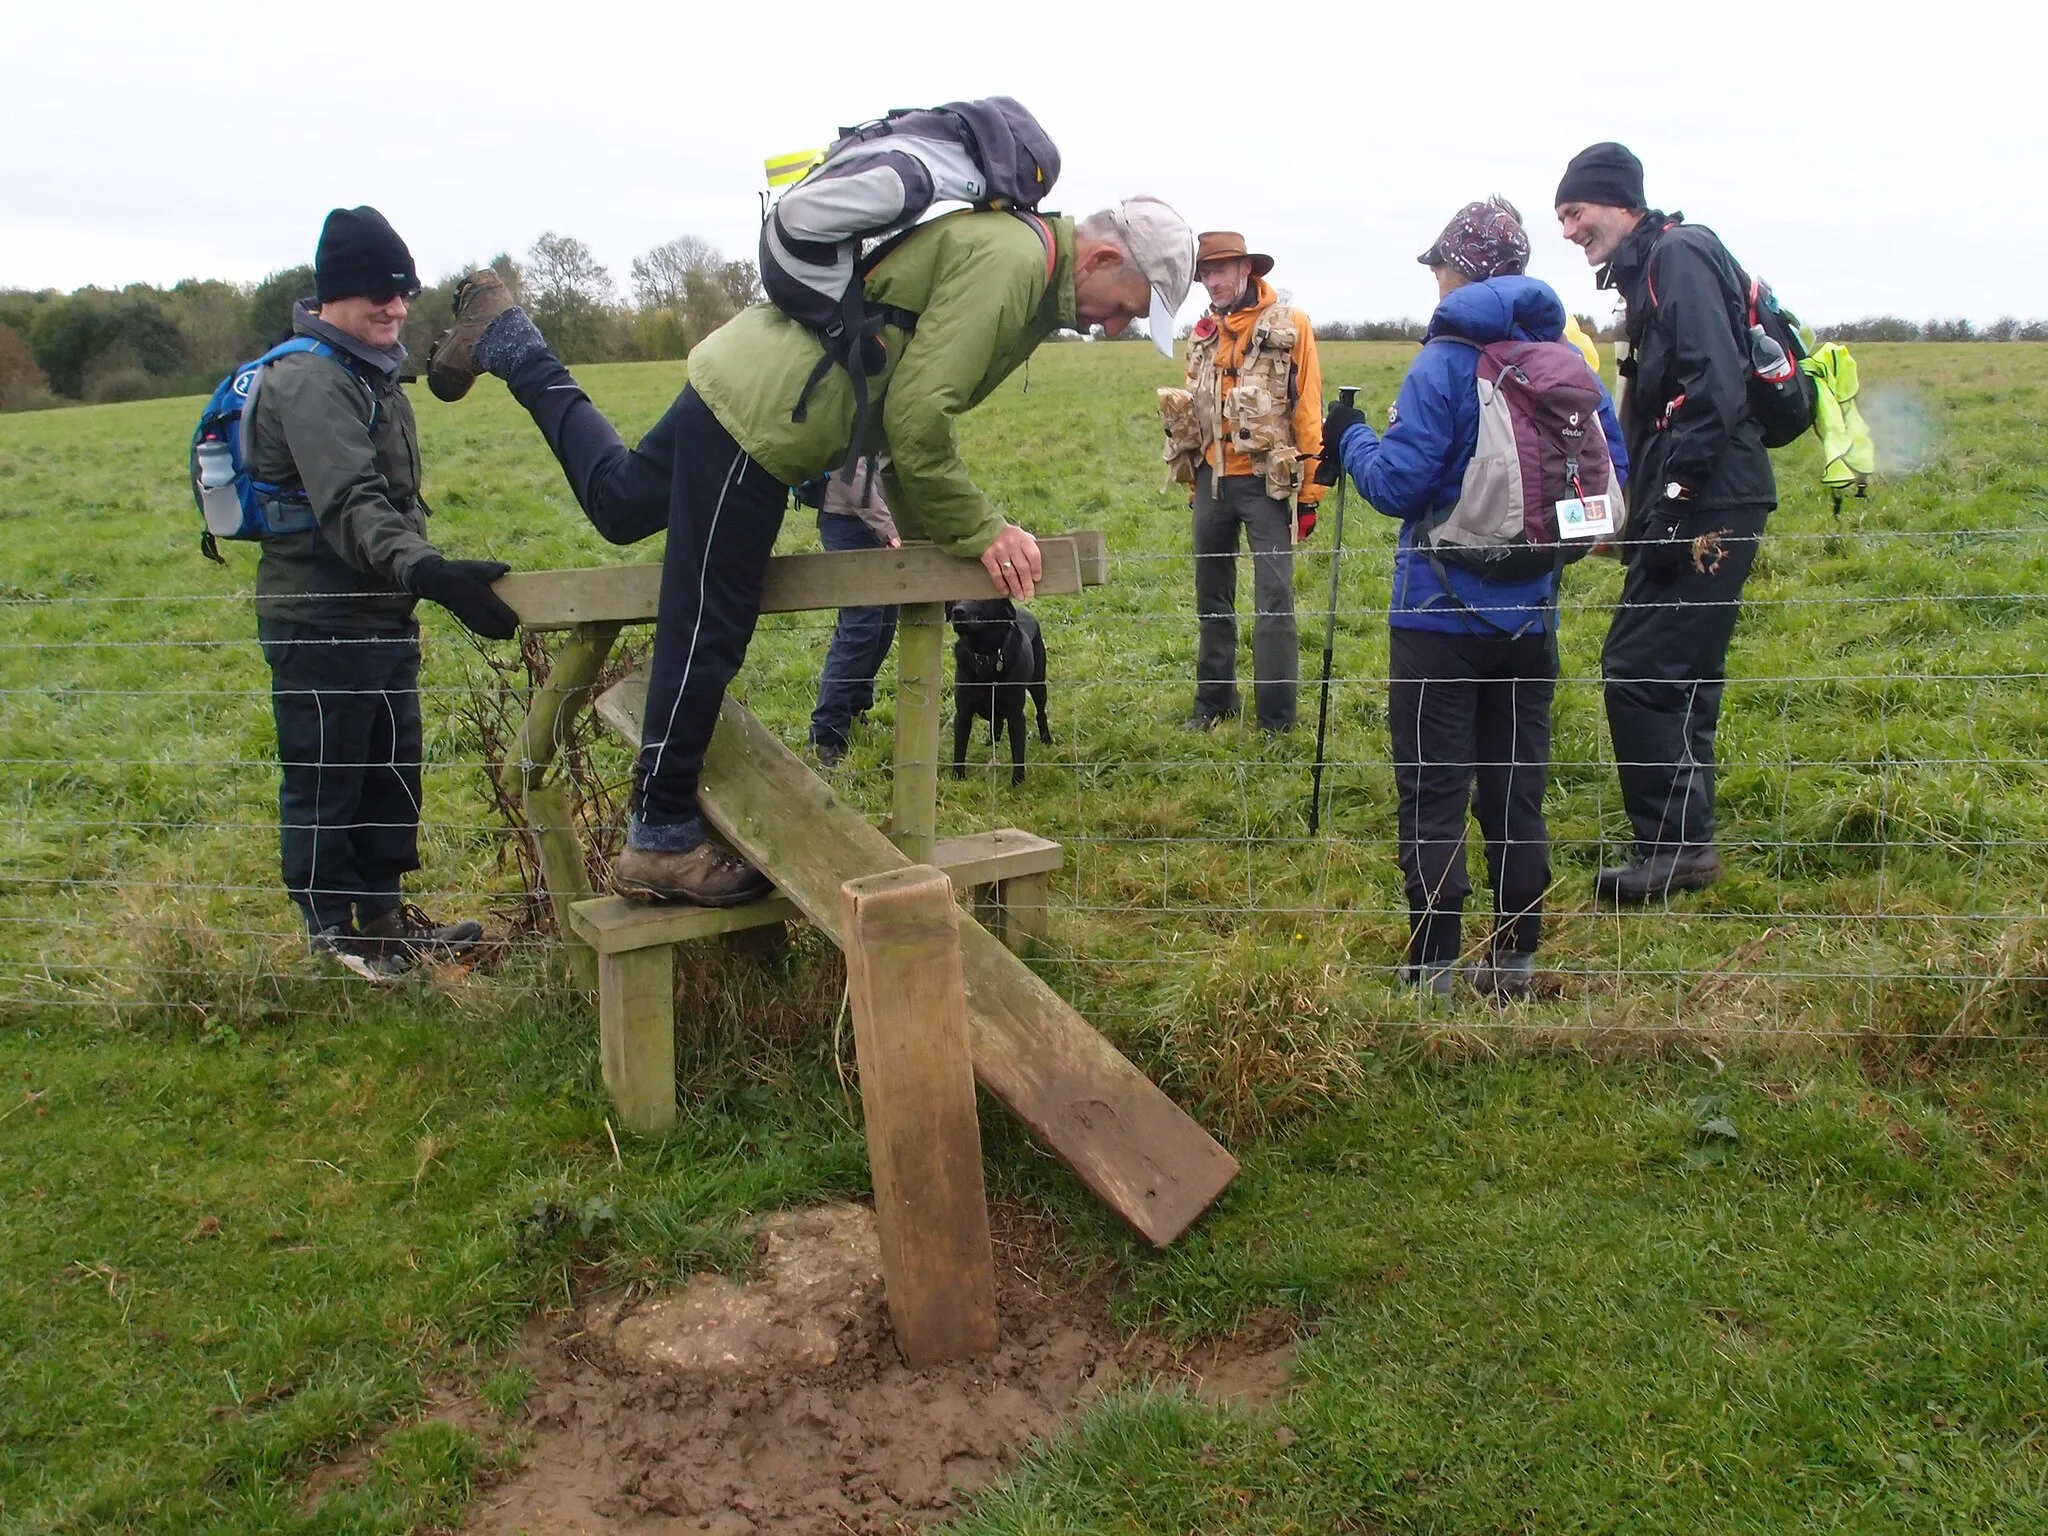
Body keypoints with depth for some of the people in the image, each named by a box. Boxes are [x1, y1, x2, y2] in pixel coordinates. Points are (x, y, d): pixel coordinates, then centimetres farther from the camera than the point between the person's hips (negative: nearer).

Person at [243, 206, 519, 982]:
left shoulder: (371, 373, 15)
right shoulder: (307, 379, -17)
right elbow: (350, 505, -31)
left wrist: (419, 579, 28)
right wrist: (425, 570, -46)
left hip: (382, 614, 10)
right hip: (319, 620, -10)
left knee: (391, 773, 17)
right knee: (323, 783, 2)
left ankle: (383, 916, 31)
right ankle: (332, 936, 15)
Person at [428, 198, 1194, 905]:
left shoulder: (1005, 256, 14)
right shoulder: (1010, 259, -19)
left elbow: (907, 406, 16)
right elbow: (917, 420, -23)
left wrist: (929, 531, 12)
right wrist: (978, 532, -14)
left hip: (742, 379, 9)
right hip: (758, 414, -9)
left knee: (618, 499, 29)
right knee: (706, 634, -2)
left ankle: (503, 339, 38)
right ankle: (663, 839, 8)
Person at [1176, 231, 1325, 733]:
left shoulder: (1289, 325, -4)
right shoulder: (1202, 334, 12)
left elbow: (1309, 411, -6)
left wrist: (1309, 491, -9)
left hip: (1267, 482, -5)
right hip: (1213, 481, 5)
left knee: (1274, 600, -4)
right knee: (1212, 597, 13)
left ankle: (1276, 720, 2)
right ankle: (1213, 702, 25)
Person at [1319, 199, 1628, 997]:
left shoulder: (1442, 364, -12)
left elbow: (1398, 483, -16)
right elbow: (1613, 470, 7)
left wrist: (1351, 437, 2)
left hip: (1441, 613, -5)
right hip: (1531, 614, 6)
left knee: (1432, 794, 0)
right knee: (1516, 789, 13)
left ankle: (1432, 968, 2)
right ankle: (1515, 957, 21)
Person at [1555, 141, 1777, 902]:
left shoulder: (1678, 257, -9)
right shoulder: (1652, 271, 20)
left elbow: (1715, 386, -21)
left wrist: (1672, 504, -22)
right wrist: (1645, 511, 16)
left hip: (1708, 509, -10)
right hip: (1701, 510, 10)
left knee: (1637, 669, -9)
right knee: (1679, 675, 13)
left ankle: (1674, 843, -2)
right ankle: (1684, 844, 22)